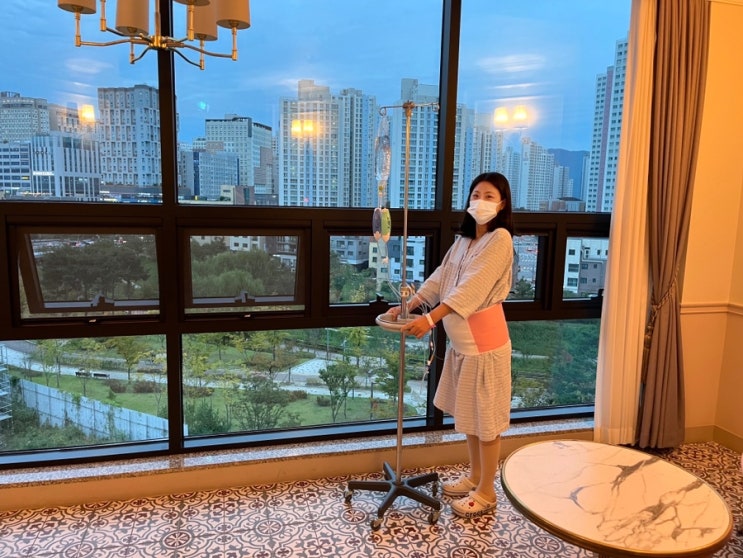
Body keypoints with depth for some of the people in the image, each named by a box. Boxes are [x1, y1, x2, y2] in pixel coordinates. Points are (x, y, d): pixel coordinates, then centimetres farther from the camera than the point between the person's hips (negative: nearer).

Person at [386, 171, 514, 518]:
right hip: (461, 340, 9)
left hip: (484, 340, -8)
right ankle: (475, 476, 36)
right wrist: (407, 306, -3)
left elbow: (472, 287, -26)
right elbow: (439, 279, 9)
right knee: (468, 412, 18)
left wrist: (430, 319, -34)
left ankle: (486, 491, 20)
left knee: (486, 416, 4)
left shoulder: (500, 239, -15)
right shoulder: (463, 240, 12)